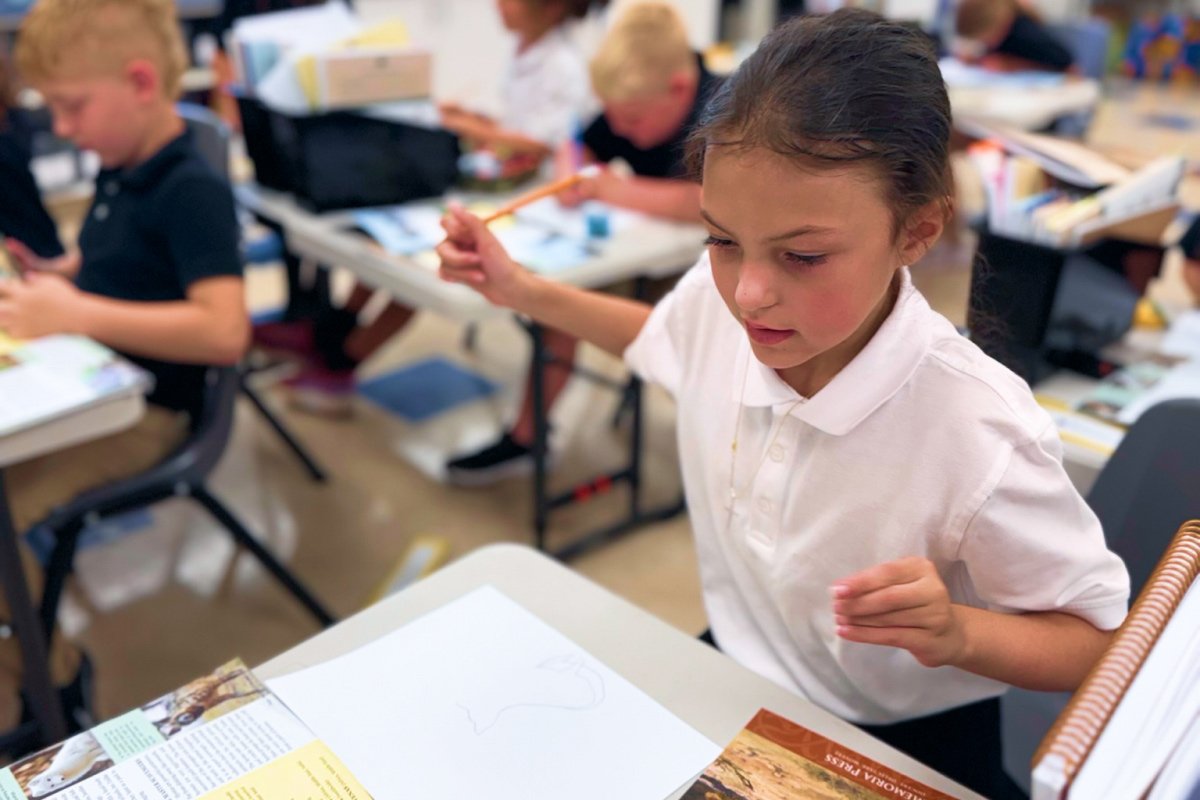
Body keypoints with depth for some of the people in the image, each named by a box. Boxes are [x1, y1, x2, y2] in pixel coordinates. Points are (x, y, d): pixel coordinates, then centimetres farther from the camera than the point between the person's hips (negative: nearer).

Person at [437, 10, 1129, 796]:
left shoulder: (981, 436, -33)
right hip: (733, 676, 4)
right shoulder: (721, 297, -18)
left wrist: (957, 633, -36)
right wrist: (522, 289, 1)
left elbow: (1097, 637, -16)